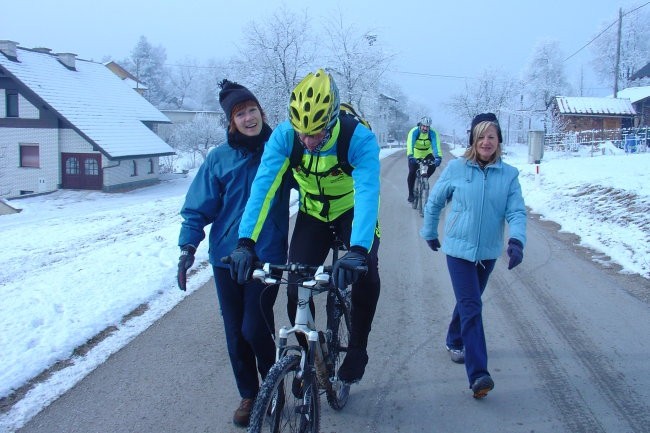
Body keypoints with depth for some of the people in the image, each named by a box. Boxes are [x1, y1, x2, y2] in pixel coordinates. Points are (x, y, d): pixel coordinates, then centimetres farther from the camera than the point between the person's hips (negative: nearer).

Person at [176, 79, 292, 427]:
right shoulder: (219, 158, 1)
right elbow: (198, 207, 1)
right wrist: (188, 246, -10)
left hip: (268, 256, -2)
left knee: (255, 328, -9)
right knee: (235, 332, 9)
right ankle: (249, 396, 29)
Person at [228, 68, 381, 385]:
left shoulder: (360, 138, -33)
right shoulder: (284, 136, -25)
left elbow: (367, 193, -44)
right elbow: (263, 186, -31)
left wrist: (357, 251, -59)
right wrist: (246, 242, -44)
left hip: (351, 212, -2)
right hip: (312, 214, 3)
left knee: (365, 271, -26)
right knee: (296, 287, -8)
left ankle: (357, 346, -2)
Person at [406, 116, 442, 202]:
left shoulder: (433, 133, -21)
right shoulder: (414, 131, -26)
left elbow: (436, 145, -32)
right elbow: (410, 144, -39)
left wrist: (438, 157, -48)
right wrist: (410, 156, -55)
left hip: (427, 153, 2)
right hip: (415, 154, -1)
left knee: (433, 166, -23)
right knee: (412, 173, -11)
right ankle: (411, 194, 3)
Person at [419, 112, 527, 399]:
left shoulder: (509, 174, -2)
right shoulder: (456, 168, -7)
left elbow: (516, 211, -8)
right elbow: (434, 201, 6)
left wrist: (517, 240, -26)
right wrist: (430, 232, 14)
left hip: (488, 252, 3)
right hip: (458, 249, -3)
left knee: (469, 302, 20)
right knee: (471, 307, -12)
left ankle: (455, 342, 47)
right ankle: (478, 375, -16)